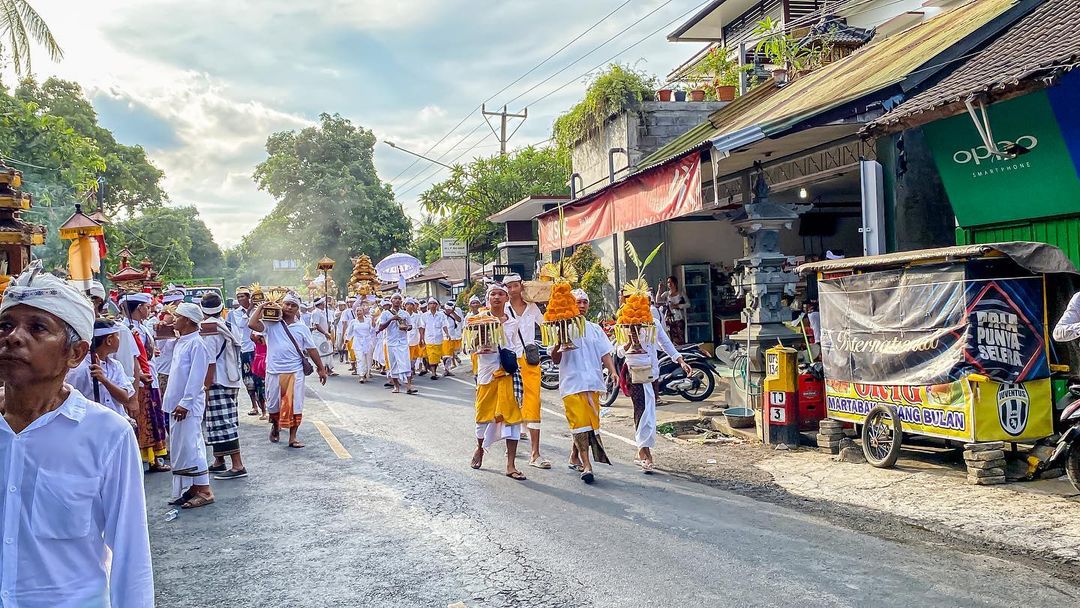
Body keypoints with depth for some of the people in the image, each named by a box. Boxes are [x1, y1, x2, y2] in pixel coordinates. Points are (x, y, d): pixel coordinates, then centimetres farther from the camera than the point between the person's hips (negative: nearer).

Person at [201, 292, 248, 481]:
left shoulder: (209, 331, -12)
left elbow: (210, 363, -17)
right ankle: (219, 462, 27)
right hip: (233, 381, 9)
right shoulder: (230, 327, 11)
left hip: (218, 383, -9)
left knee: (223, 424, -8)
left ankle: (238, 466, -12)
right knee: (225, 423, 16)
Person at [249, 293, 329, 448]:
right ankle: (275, 427, 41)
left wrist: (321, 368, 8)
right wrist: (261, 307, -6)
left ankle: (293, 438, 8)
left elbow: (311, 349, 8)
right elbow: (252, 324, -15)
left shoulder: (302, 328, 5)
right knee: (273, 404, 13)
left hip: (295, 372, 0)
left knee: (295, 405, -1)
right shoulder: (271, 324, 1)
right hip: (274, 371, 0)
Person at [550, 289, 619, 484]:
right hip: (572, 383, -4)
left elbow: (605, 353, 13)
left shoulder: (595, 329, 15)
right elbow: (555, 360, 1)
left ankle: (574, 457, 25)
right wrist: (558, 347, -20)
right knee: (580, 424, -10)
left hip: (593, 382, 4)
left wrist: (613, 372, -3)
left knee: (591, 423, 6)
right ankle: (586, 465, -9)